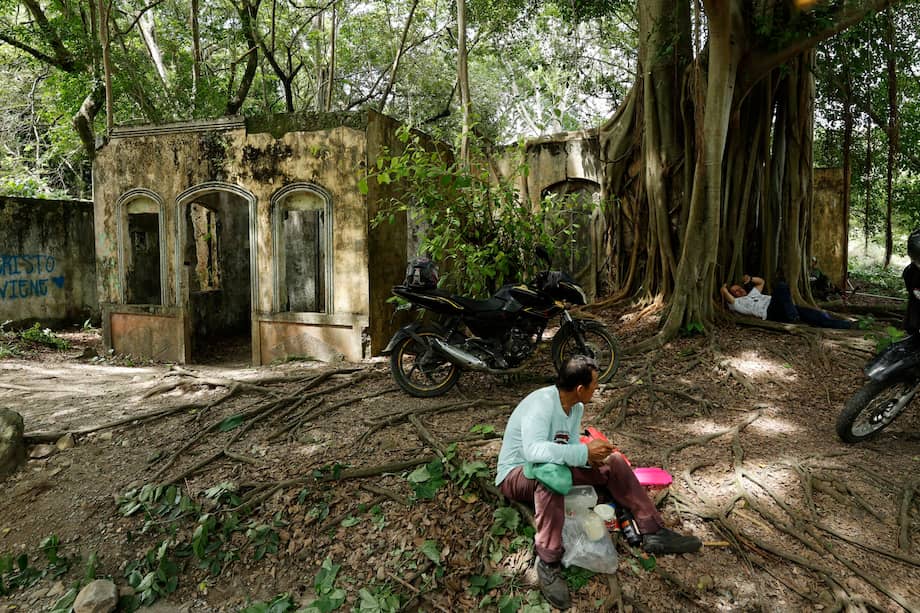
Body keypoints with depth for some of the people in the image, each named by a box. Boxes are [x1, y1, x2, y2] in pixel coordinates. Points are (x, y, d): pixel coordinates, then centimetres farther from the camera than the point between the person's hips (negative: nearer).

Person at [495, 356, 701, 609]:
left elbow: (570, 448, 4)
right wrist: (584, 452, -42)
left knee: (614, 462, -4)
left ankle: (653, 533, -1)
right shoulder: (541, 404, -29)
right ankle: (548, 563, -34)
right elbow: (533, 450, -44)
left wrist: (590, 456, -18)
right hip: (517, 474, -8)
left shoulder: (576, 406, -1)